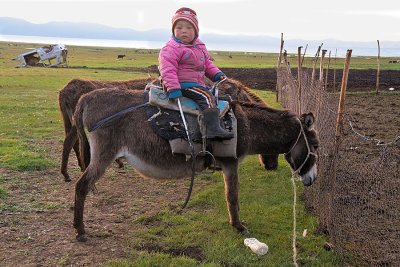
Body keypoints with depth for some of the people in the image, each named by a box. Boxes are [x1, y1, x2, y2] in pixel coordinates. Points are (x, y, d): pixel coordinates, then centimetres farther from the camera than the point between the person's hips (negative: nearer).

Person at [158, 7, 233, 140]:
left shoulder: (200, 46, 15)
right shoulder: (171, 48, -13)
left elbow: (207, 63, 25)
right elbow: (167, 69, -22)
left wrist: (216, 73, 9)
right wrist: (173, 87, -32)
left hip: (198, 83, 10)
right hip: (183, 84, -10)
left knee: (216, 95, 21)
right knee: (207, 97, -27)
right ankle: (213, 128, -37)